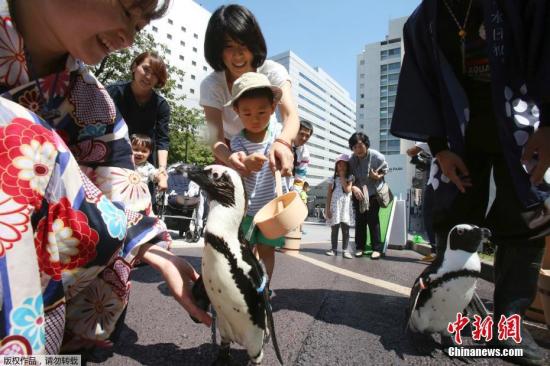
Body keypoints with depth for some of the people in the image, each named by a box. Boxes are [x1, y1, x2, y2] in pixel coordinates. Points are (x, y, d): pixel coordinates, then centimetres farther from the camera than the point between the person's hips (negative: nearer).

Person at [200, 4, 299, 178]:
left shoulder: (273, 72, -23)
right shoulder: (210, 85, -23)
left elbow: (291, 115, -39)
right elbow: (217, 139, -32)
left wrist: (283, 142, -63)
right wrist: (230, 158, -56)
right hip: (231, 151, 0)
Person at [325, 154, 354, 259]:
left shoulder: (350, 178, 4)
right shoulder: (333, 178, 6)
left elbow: (348, 190, -14)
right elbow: (329, 194, 4)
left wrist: (342, 177, -9)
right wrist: (328, 208, -3)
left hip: (346, 206, -1)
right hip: (334, 206, 1)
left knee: (345, 230, 1)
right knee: (334, 229, 5)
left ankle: (345, 250, 7)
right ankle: (333, 249, 13)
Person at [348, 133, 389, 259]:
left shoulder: (377, 157, -17)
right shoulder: (351, 160, -13)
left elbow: (385, 170, 1)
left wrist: (378, 176, -20)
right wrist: (353, 187, -28)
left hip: (373, 192, -2)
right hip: (358, 193, 2)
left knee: (373, 219, -7)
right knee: (359, 220, 5)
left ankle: (377, 248, 1)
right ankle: (359, 247, 15)